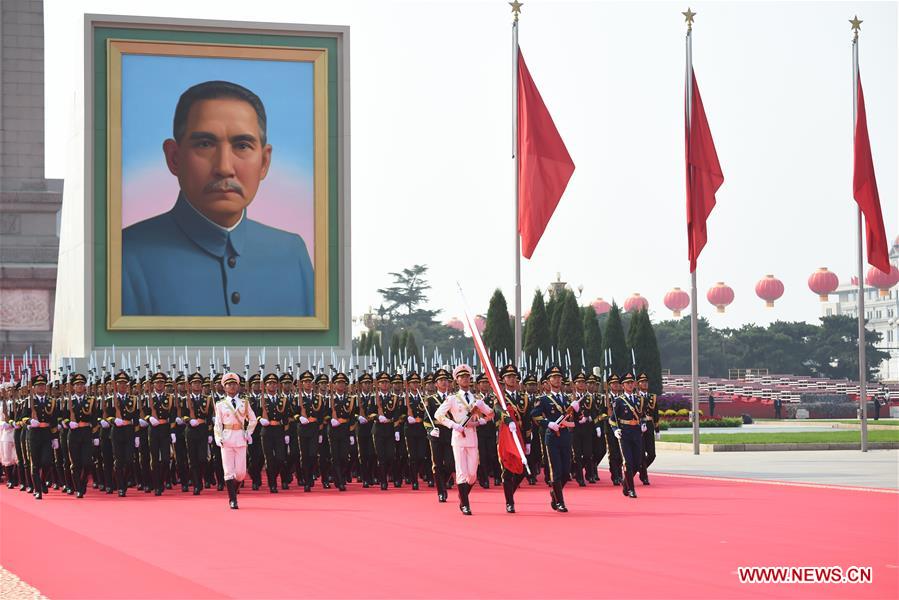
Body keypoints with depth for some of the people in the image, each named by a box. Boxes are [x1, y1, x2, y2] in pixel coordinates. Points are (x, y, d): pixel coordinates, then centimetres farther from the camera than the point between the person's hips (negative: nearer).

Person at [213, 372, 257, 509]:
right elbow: (218, 424, 4)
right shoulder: (220, 405, 6)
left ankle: (233, 491, 24)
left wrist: (248, 433, 4)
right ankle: (232, 500, 0)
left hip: (240, 439, 1)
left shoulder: (244, 403, 10)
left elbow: (252, 420, 18)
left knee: (241, 472, -3)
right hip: (226, 439, -1)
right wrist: (218, 438, -10)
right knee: (229, 470, -5)